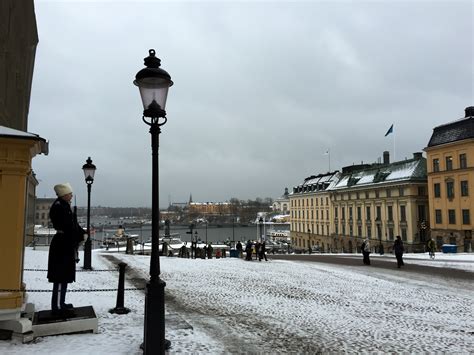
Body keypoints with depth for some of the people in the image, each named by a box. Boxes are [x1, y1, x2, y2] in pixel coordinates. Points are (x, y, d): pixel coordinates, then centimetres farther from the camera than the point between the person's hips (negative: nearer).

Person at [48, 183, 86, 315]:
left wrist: (83, 233, 2)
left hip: (66, 244, 10)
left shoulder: (64, 206, 14)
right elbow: (68, 227, -22)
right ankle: (57, 306, 3)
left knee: (64, 276, 16)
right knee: (61, 277, -4)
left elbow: (73, 224, 14)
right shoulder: (59, 207, -17)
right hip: (63, 244, -10)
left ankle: (60, 303, 26)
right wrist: (81, 236, -12)